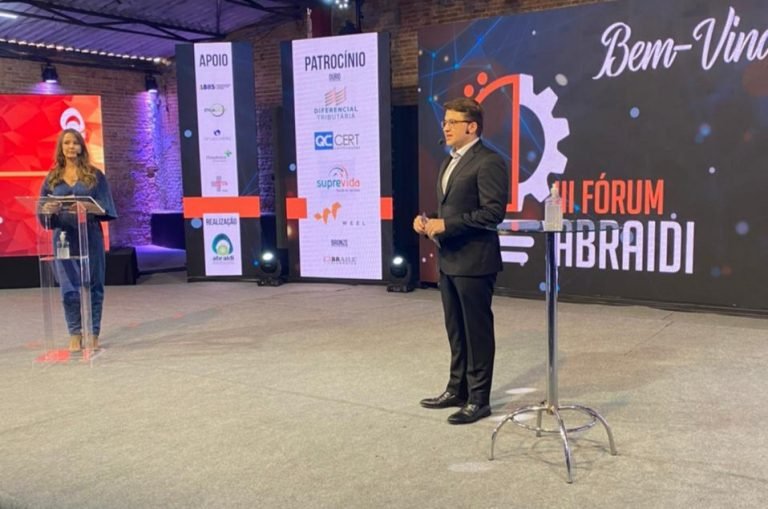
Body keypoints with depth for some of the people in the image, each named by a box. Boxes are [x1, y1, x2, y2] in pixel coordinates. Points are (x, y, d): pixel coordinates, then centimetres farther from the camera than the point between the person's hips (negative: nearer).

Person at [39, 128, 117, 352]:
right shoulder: (52, 178, 9)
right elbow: (42, 210, 8)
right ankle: (75, 334, 11)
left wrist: (90, 210, -20)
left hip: (90, 237, -1)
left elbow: (105, 208, 0)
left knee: (92, 285, 2)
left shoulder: (95, 175, 4)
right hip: (64, 238, 1)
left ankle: (93, 334, 11)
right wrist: (48, 210, -15)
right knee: (69, 288, 1)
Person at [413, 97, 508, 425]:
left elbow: (493, 212, -20)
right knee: (456, 331, 17)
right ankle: (457, 390, 29)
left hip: (474, 261, -9)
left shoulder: (488, 162, -13)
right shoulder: (449, 163, 17)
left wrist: (445, 225, -21)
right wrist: (429, 222, 4)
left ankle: (478, 400, 13)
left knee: (477, 331, 2)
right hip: (448, 260, 9)